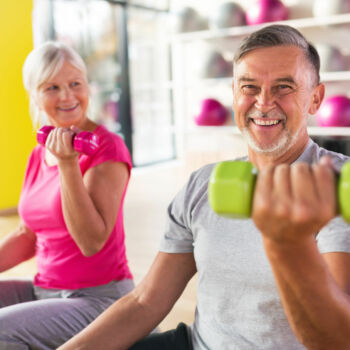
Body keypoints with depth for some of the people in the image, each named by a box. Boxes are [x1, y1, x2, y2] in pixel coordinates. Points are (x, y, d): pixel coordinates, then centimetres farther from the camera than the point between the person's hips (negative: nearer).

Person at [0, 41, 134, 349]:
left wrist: (67, 164, -25)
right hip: (46, 288, 7)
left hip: (100, 297, -7)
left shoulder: (107, 147, -14)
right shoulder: (39, 155, 8)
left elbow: (92, 241, -21)